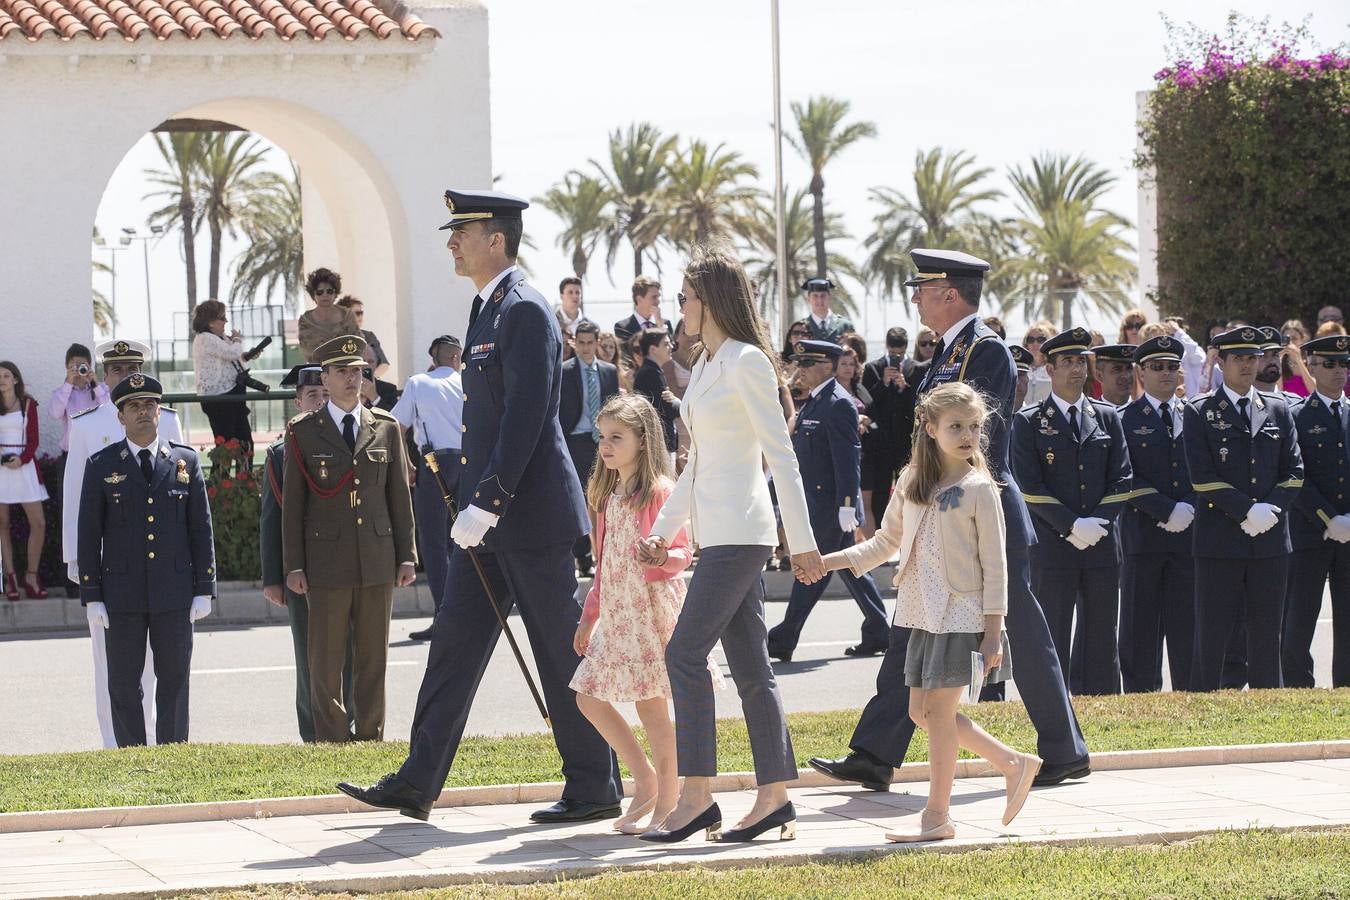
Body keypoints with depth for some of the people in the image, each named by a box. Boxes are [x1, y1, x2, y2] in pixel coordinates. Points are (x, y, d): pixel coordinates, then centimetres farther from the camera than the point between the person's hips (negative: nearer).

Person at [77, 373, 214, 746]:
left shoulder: (185, 461, 6)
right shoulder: (102, 466, 3)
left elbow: (202, 529, 7)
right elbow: (88, 534, 3)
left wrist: (204, 589, 2)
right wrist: (91, 597, -3)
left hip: (174, 592, 1)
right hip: (122, 596, -1)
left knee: (174, 680, 4)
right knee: (124, 684, 2)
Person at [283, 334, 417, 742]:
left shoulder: (386, 428, 10)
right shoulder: (303, 432, 3)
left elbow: (400, 495, 12)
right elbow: (292, 504, 3)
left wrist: (406, 555, 7)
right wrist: (293, 566, -2)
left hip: (377, 560, 2)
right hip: (327, 562, -2)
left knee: (373, 658, 5)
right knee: (326, 661, -1)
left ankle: (371, 739, 11)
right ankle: (332, 740, 4)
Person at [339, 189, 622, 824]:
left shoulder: (526, 312, -14)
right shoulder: (487, 310, 16)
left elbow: (525, 420, -21)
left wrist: (486, 504, -23)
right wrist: (475, 505, 18)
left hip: (531, 511, -10)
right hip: (489, 516, 10)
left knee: (562, 651, -2)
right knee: (455, 641, 8)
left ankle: (595, 788, 7)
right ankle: (418, 784, 11)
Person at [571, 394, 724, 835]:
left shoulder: (659, 491, -9)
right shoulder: (609, 495, 16)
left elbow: (682, 553, -13)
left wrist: (658, 558, -34)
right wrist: (589, 616, 21)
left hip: (651, 608, -8)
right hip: (616, 613, 9)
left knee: (650, 704, -7)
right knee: (590, 698, 6)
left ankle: (668, 800, 3)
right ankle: (646, 782, 18)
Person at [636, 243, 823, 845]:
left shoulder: (747, 362, -11)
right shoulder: (706, 365, 17)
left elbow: (781, 456, -13)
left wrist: (801, 540, -16)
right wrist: (663, 531, 21)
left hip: (739, 530, -9)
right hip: (716, 533, 9)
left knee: (685, 653, -12)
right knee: (749, 665, 7)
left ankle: (696, 798, -12)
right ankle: (774, 797, 8)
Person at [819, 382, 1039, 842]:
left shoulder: (979, 490, -8)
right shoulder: (912, 482, 9)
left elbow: (995, 565, -8)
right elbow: (886, 543, 17)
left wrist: (993, 630, -12)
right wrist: (830, 561, 5)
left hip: (963, 614, -7)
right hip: (925, 614, 7)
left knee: (939, 711, -6)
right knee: (922, 711, 8)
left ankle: (937, 816, 3)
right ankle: (1013, 763, 22)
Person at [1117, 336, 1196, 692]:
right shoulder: (1125, 420, 2)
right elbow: (1127, 478, -6)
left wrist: (1189, 507, -9)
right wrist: (1167, 511, -15)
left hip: (1190, 532, 2)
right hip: (1143, 534, -2)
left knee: (1186, 623, 3)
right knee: (1141, 626, 0)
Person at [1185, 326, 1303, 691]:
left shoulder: (1278, 409, 12)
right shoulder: (1200, 412, 0)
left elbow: (1294, 470, 8)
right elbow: (1202, 476, -8)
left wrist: (1271, 509, -10)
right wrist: (1249, 511, -16)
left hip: (1271, 538, 4)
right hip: (1220, 537, -4)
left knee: (1266, 634, 7)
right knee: (1212, 635, -2)